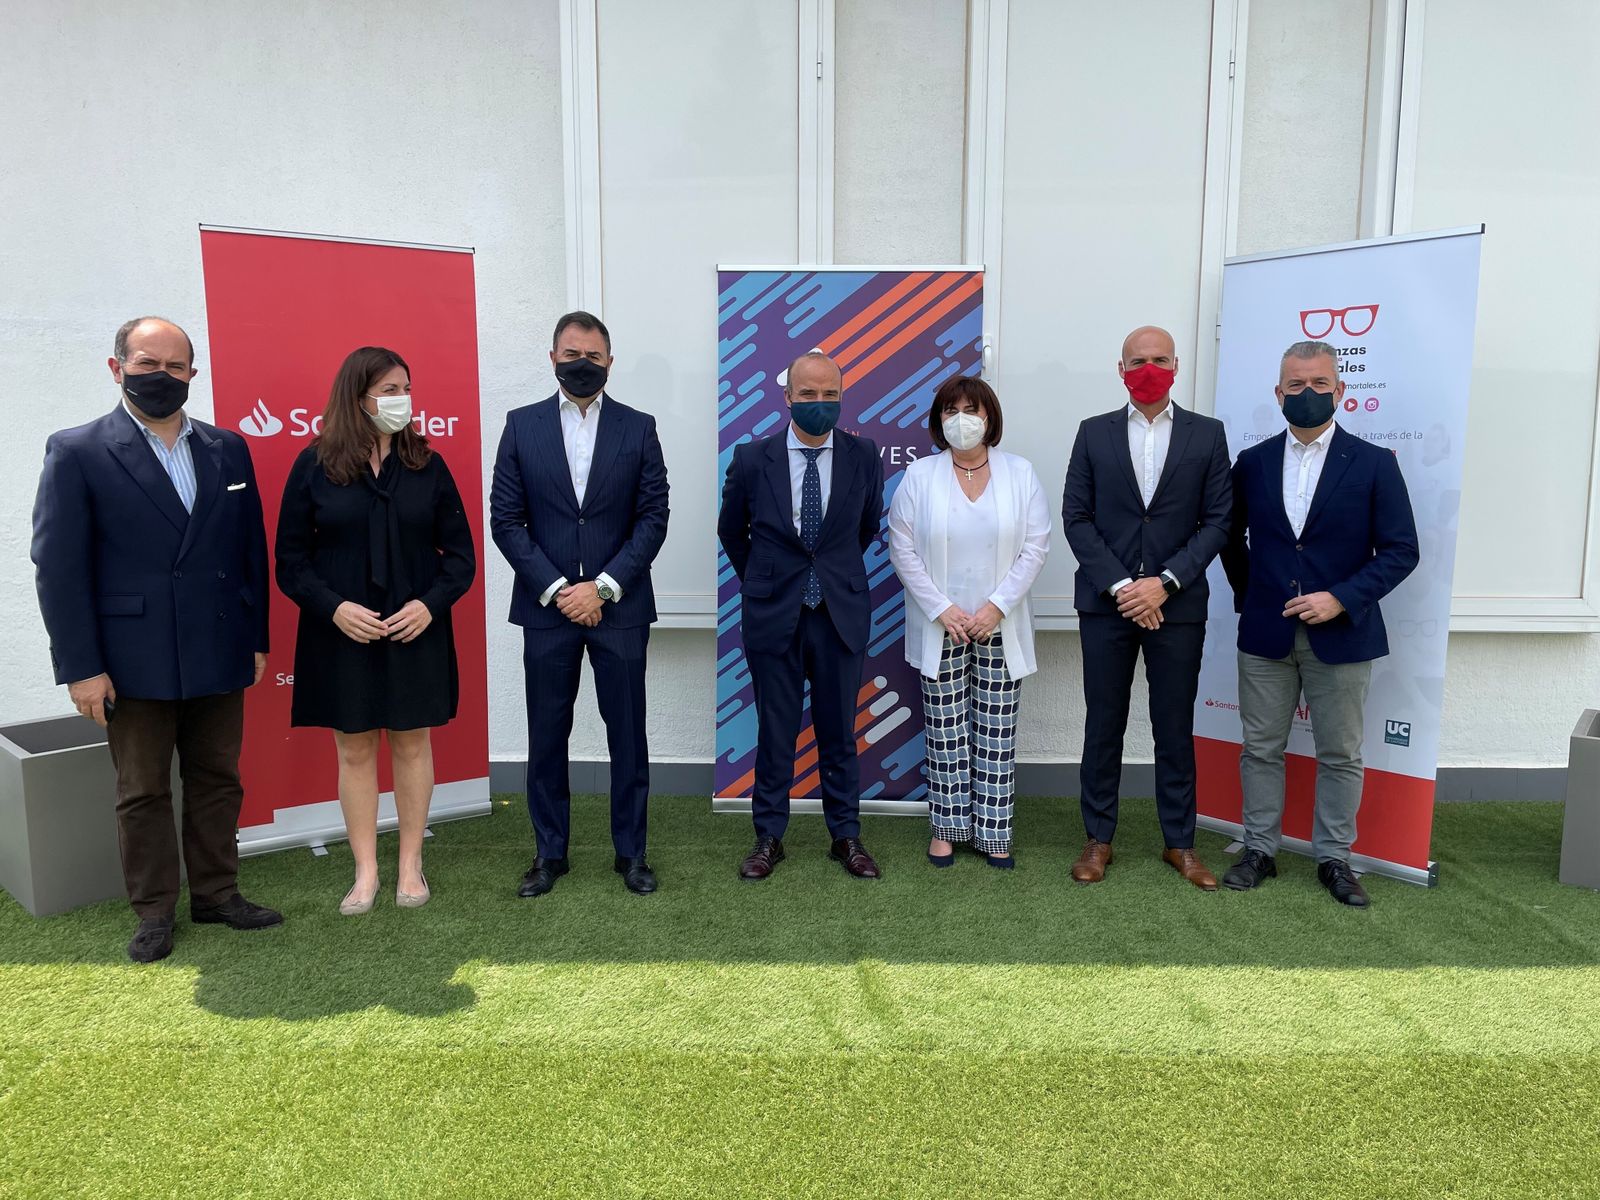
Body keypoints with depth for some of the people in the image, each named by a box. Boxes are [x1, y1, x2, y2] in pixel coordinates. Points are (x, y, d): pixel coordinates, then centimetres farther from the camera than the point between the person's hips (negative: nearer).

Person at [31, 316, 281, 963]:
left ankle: (217, 895, 28)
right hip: (135, 662, -3)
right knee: (142, 793, 9)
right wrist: (81, 667, -11)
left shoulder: (228, 449, 7)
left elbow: (251, 550, 9)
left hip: (219, 659, 4)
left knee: (217, 782, 13)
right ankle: (154, 913, 23)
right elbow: (58, 567, -7)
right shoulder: (76, 451, -5)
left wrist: (257, 639, 6)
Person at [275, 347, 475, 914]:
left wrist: (431, 603, -13)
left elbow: (459, 552, 3)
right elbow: (290, 559, 0)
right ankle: (366, 871, 20)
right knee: (354, 749, 7)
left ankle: (410, 865, 22)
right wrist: (333, 607, -15)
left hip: (415, 633, 1)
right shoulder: (314, 465, -2)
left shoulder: (427, 463, 1)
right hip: (341, 634, -1)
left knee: (412, 744, 8)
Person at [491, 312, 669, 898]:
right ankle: (549, 853, 22)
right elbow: (506, 519, 0)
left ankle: (630, 851, 20)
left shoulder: (638, 427, 3)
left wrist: (603, 587, -11)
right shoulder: (522, 425, 4)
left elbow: (653, 517, -1)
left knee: (628, 734, 6)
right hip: (546, 606, 1)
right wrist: (555, 589, -9)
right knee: (547, 736, 8)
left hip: (619, 606, 0)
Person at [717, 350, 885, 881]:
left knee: (839, 732, 10)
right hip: (773, 614, 0)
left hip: (841, 613, 1)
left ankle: (846, 835, 24)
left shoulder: (864, 457, -4)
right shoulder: (753, 458, -6)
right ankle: (769, 837, 23)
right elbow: (731, 531, 10)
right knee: (775, 732, 9)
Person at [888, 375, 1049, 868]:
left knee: (997, 733, 6)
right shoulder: (919, 476, -1)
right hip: (940, 627, -1)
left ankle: (992, 832, 16)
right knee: (946, 732, 6)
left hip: (1000, 627, 1)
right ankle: (947, 828, 18)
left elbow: (1035, 547, -1)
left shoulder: (1020, 474, 2)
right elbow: (903, 550, -2)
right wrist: (941, 609, -11)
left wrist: (997, 606, -11)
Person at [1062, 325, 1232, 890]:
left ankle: (1179, 843, 21)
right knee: (1103, 727, 7)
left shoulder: (1208, 435, 4)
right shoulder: (1094, 433, 5)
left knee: (1176, 730, 8)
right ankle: (1098, 838, 19)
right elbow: (1076, 518, 0)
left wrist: (1165, 582, -12)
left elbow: (1217, 521, 0)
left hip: (1177, 605, 0)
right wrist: (1119, 586, -11)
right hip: (1106, 603, 0)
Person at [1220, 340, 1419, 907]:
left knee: (1340, 755, 8)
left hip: (1341, 634, -2)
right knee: (1261, 750, 9)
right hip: (1265, 634, 2)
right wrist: (1249, 595, 10)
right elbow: (1231, 535, 17)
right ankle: (1260, 849, 22)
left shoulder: (1374, 464, -4)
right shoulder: (1252, 462, 4)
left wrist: (1341, 599, -15)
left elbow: (1401, 550, -5)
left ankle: (1334, 858, 22)